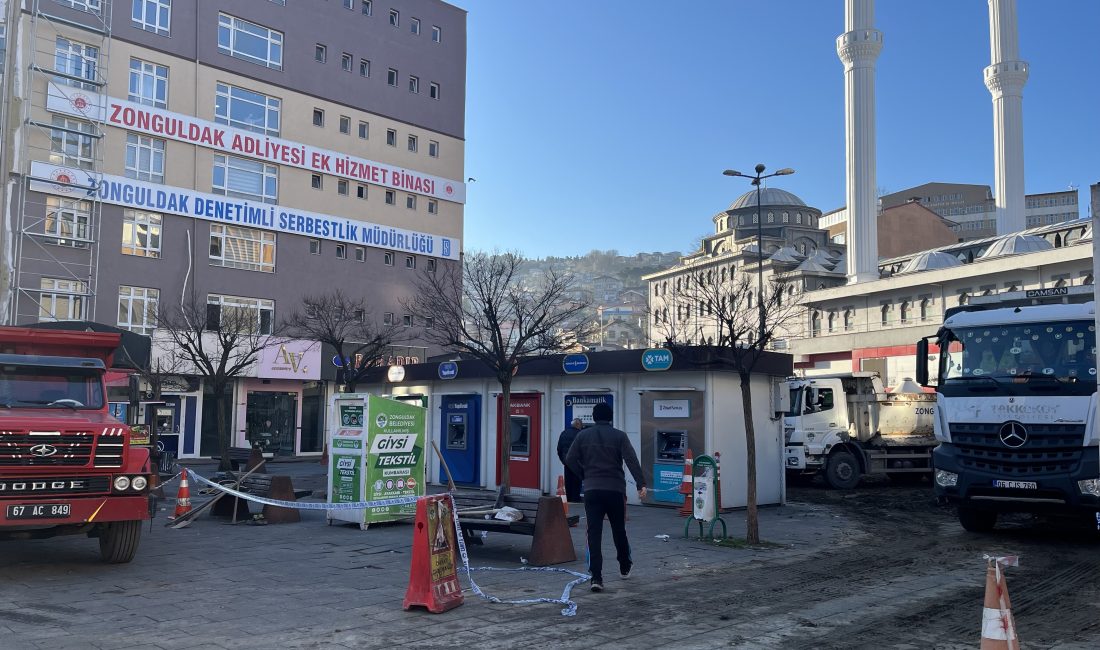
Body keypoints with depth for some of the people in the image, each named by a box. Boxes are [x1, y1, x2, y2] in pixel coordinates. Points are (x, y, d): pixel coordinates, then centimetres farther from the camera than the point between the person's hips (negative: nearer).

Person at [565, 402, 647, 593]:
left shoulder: (583, 436, 5)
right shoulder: (619, 436, -2)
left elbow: (570, 459, 2)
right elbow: (632, 460, -12)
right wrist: (641, 484, -15)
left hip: (591, 490, 1)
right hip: (615, 489, -1)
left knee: (594, 534, -2)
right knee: (619, 530, 17)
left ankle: (596, 577, -11)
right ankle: (625, 567, 33)